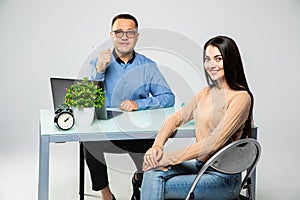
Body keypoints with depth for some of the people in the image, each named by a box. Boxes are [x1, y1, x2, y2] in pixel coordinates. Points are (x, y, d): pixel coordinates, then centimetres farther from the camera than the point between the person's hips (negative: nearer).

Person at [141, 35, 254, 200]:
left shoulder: (240, 97, -14)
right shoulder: (206, 92, 10)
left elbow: (214, 142, -21)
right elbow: (177, 118, 12)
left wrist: (168, 158, -19)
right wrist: (157, 145, -8)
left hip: (223, 178, -6)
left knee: (155, 186, -19)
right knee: (153, 172, -19)